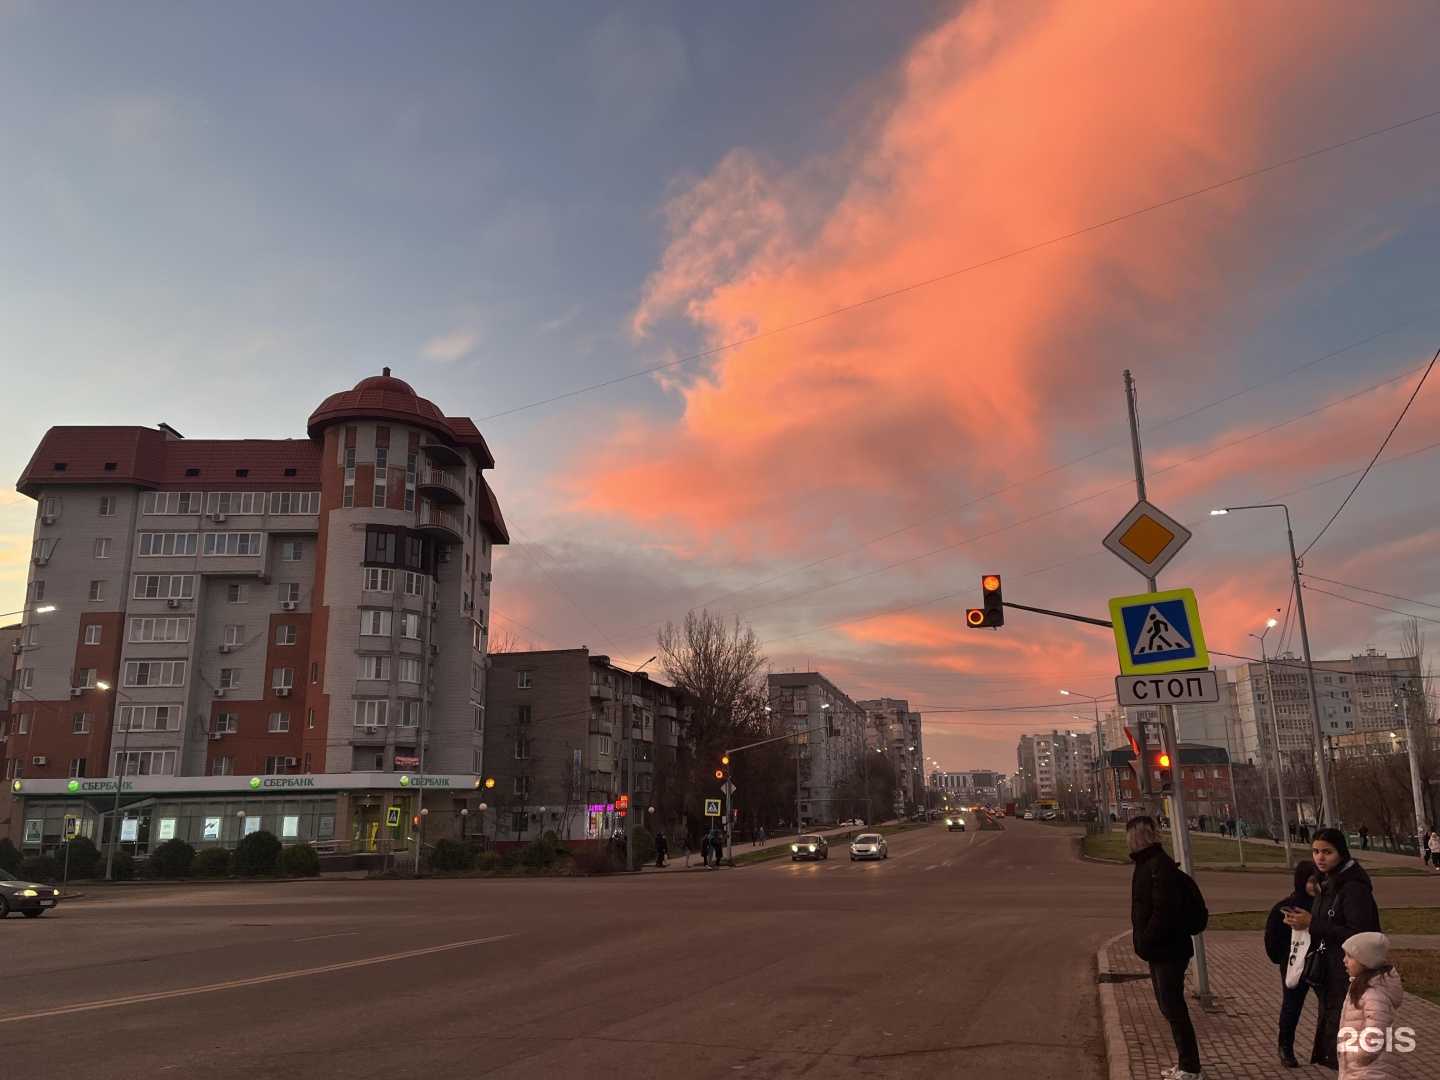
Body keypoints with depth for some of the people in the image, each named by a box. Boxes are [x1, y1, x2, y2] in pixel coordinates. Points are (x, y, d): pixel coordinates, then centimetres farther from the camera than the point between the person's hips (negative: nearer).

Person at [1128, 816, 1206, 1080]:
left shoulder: (1160, 866, -21)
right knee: (1170, 1007, 17)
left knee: (1173, 1008, -1)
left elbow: (1165, 912, -26)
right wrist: (1143, 941, 13)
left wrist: (1145, 942, -19)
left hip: (1168, 950, -10)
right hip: (1159, 950, 10)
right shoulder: (1147, 864, 11)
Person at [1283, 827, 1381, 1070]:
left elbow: (1360, 935, -22)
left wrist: (1313, 924, -22)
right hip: (1329, 973, 9)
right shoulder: (1329, 884, 10)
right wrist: (1303, 923, 4)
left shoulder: (1354, 888, -18)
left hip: (1349, 976, -9)